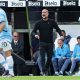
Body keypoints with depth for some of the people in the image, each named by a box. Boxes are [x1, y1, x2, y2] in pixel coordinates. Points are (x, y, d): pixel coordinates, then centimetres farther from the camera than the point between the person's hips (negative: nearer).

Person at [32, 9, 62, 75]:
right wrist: (35, 35, -22)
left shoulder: (52, 22, 2)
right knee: (42, 58, -7)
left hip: (50, 43, 1)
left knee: (49, 57, 8)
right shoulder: (39, 23, 0)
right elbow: (33, 31, 1)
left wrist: (61, 35, -10)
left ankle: (47, 69, 28)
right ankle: (43, 71, -5)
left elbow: (58, 29, 8)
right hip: (42, 43, -1)